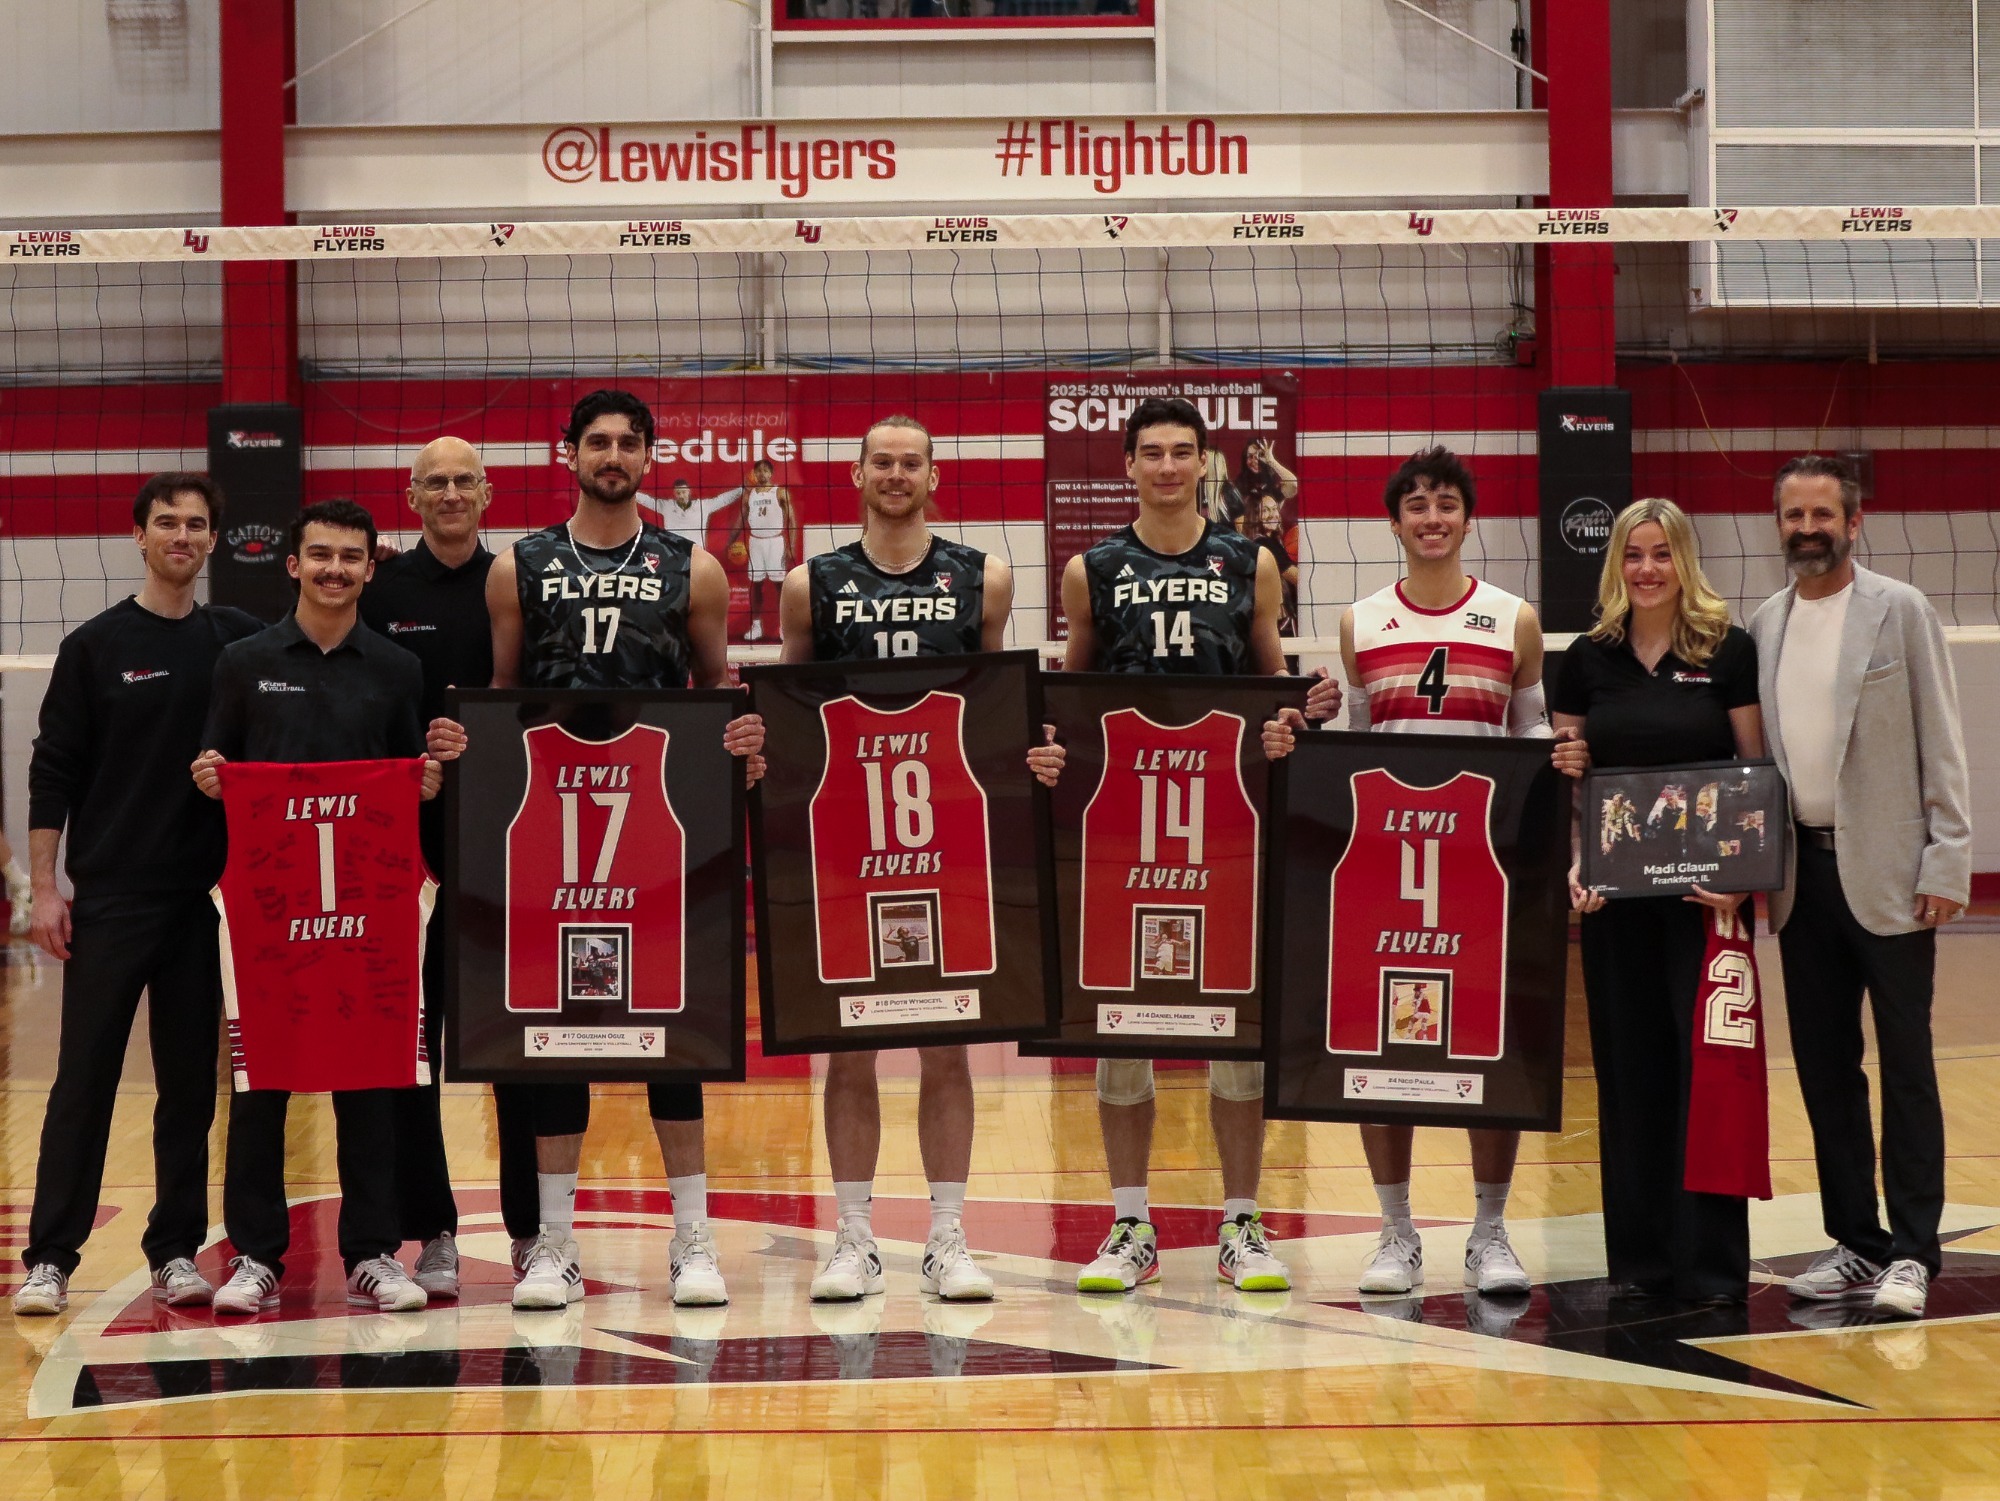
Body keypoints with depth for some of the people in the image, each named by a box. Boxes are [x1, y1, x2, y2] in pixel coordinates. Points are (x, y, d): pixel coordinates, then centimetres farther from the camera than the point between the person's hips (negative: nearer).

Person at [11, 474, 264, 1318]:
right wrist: (44, 890, -5)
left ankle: (176, 1251, 15)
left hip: (204, 898, 2)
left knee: (191, 1081, 6)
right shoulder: (96, 646, 1)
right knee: (84, 1080, -2)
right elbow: (53, 773, 0)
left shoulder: (239, 642, 7)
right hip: (110, 894, -2)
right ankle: (49, 1258, 2)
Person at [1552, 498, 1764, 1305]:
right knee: (1630, 1065, 7)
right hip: (1614, 892, 3)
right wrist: (1572, 862, -6)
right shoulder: (1588, 660, 7)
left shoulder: (1729, 651, -1)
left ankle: (1711, 1259, 5)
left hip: (1706, 889, -3)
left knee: (1707, 1058, -2)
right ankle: (1639, 1254, 15)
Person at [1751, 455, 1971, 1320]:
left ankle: (1911, 1251, 2)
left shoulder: (1901, 611, -1)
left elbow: (1941, 744, -4)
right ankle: (1856, 1242, 17)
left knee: (1906, 1064, -2)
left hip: (1886, 871, -5)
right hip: (1803, 873, 5)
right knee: (1824, 1067, 8)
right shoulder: (1763, 626, 10)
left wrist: (1947, 861, -10)